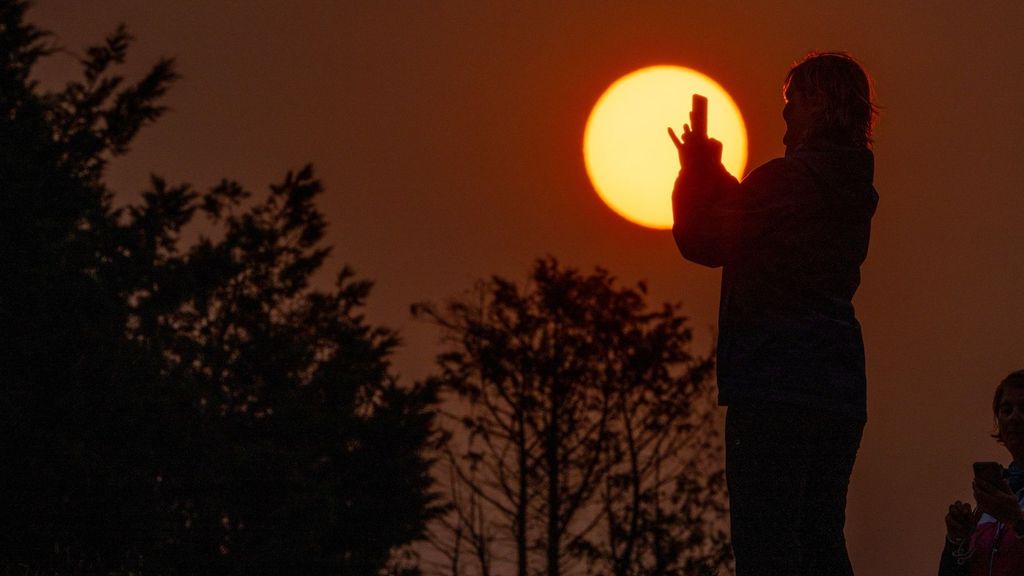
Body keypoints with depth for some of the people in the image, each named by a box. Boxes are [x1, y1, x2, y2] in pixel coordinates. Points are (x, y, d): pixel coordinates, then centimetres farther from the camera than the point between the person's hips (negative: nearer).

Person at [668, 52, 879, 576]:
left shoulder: (786, 179, -12)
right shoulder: (851, 188, 15)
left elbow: (701, 242, -5)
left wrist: (695, 172, 10)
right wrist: (711, 174, 27)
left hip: (773, 383, -9)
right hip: (839, 390, 9)